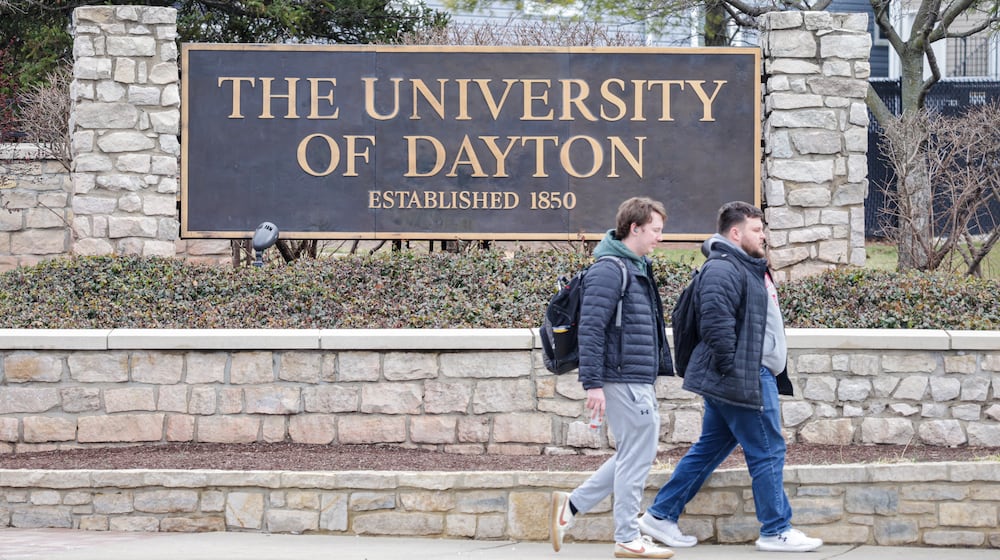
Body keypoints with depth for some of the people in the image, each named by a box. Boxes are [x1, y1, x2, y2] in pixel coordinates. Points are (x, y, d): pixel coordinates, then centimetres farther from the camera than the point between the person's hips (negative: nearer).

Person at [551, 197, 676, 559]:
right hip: (623, 381, -10)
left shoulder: (639, 269, 17)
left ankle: (572, 504, 19)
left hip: (640, 380, 10)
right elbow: (590, 329, -19)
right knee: (636, 456, -4)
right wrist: (593, 383, -22)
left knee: (634, 454, 15)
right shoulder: (609, 271, -14)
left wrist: (659, 369, 24)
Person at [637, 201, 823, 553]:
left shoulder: (747, 267, 20)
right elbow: (717, 324, -25)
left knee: (709, 450, 14)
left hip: (756, 375, 11)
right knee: (768, 453, -3)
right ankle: (776, 531, 5)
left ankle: (661, 516, 18)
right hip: (744, 378, -11)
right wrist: (736, 372, -23)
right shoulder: (723, 269, -15)